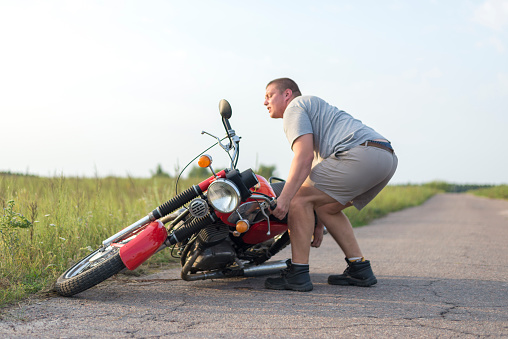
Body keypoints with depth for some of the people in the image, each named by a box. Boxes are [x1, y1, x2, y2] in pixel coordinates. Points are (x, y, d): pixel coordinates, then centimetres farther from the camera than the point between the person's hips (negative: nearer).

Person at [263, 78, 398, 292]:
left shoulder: (295, 107, 8)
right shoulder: (316, 109, 37)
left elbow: (304, 156, -11)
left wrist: (284, 198, -15)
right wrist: (319, 224, 34)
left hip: (363, 153, -10)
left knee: (300, 197, -4)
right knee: (326, 207, 22)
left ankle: (298, 274, -7)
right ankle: (360, 269, 19)